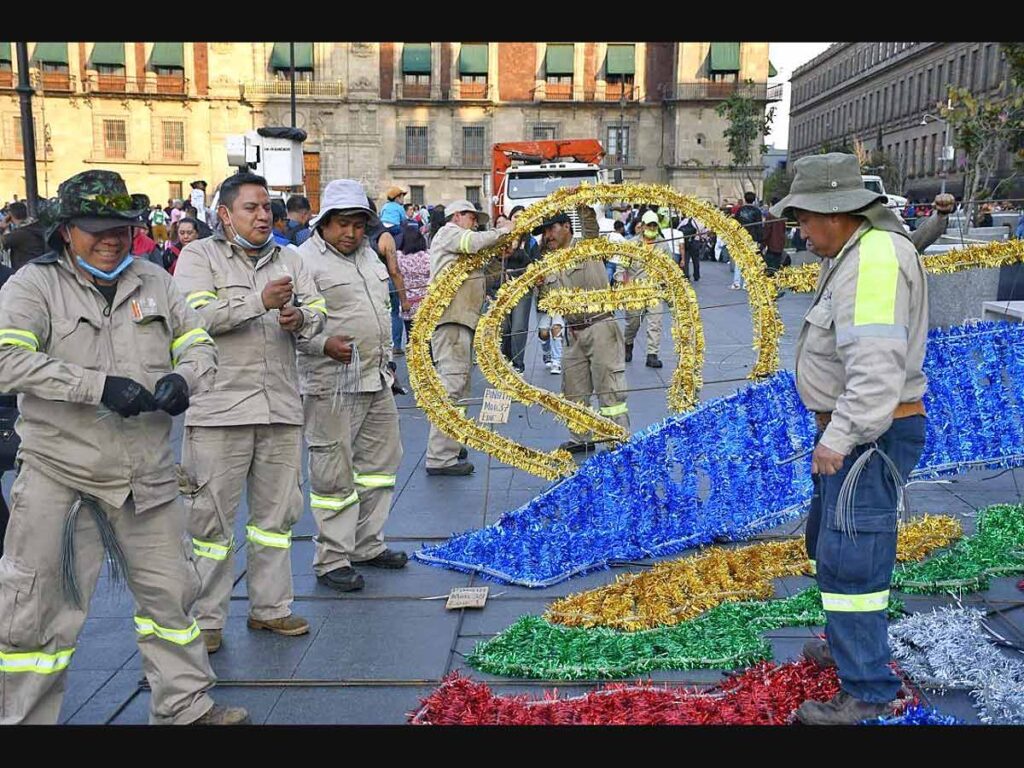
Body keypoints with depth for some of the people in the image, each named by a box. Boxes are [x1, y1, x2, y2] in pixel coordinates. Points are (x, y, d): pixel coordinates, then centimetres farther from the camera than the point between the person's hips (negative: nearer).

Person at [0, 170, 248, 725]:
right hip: (58, 477, -4)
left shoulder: (153, 281, 6)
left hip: (146, 475, 5)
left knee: (169, 593, 15)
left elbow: (200, 347, 9)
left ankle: (185, 706, 33)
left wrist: (183, 378, -14)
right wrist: (100, 385, -27)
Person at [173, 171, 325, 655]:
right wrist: (260, 302, -20)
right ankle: (206, 617, 15)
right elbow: (193, 315, -14)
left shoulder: (289, 260, 16)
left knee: (278, 511, 12)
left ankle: (270, 607, 26)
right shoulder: (199, 256, 2)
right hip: (220, 408, -5)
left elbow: (318, 313, 13)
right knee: (212, 516, 2)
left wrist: (300, 320, -10)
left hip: (280, 406, 5)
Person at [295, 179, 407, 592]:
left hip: (377, 380, 9)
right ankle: (332, 559, 10)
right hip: (332, 386, -9)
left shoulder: (368, 254, 16)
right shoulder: (306, 260, -11)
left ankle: (367, 545, 29)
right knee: (334, 473, -2)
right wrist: (325, 345, -33)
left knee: (380, 461, 16)